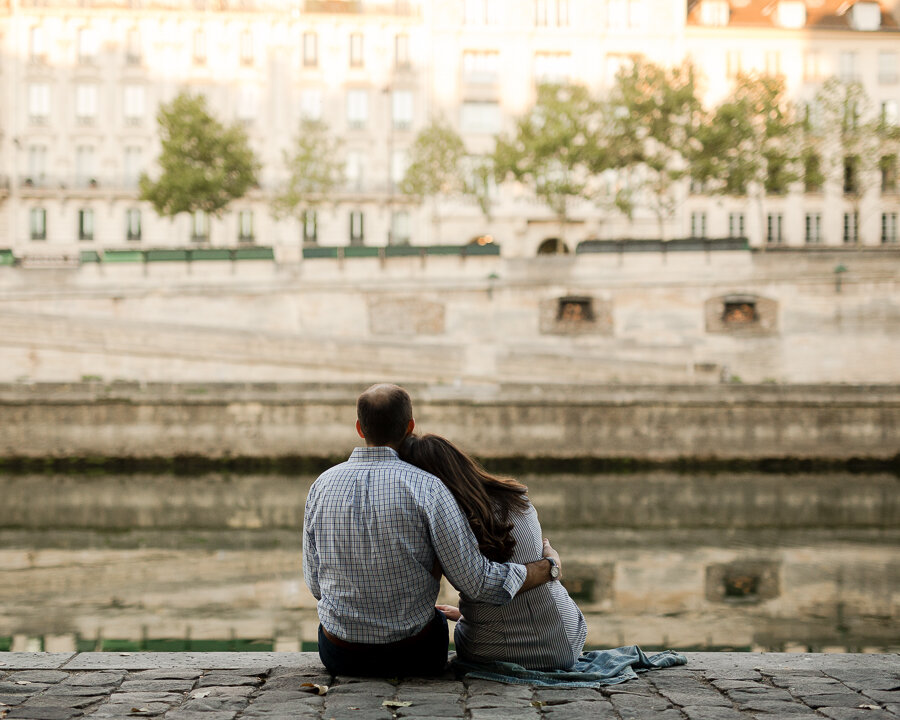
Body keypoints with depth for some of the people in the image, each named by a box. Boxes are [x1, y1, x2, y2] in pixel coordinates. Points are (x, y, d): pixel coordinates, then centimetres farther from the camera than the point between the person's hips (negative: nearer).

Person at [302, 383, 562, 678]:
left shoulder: (322, 486, -6)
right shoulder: (426, 487, -17)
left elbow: (316, 585, 3)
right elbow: (476, 582, -17)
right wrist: (549, 566, -2)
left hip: (339, 657, 3)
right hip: (412, 657, -2)